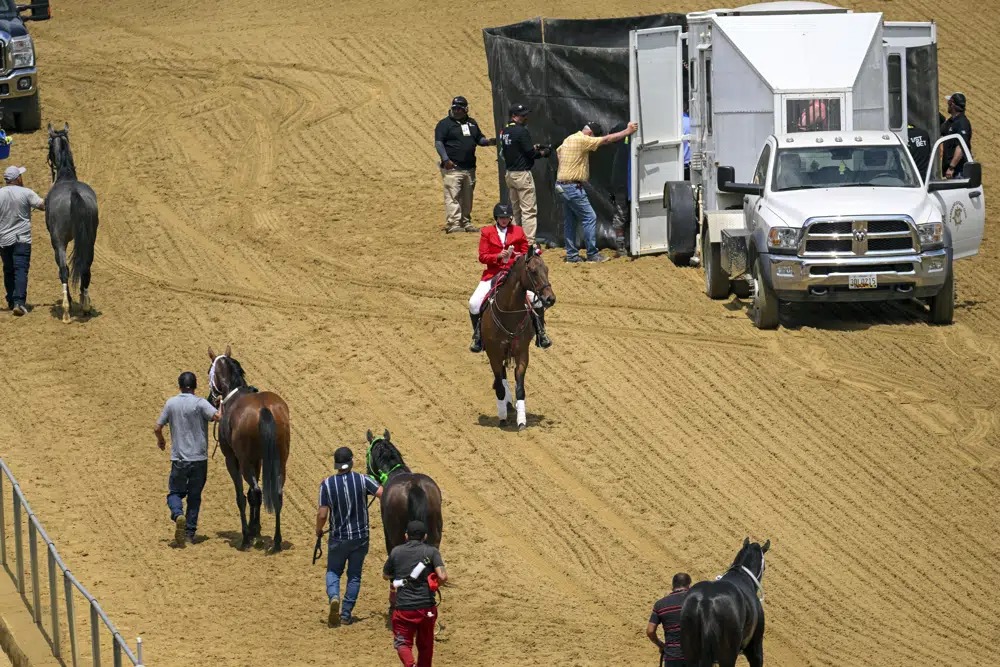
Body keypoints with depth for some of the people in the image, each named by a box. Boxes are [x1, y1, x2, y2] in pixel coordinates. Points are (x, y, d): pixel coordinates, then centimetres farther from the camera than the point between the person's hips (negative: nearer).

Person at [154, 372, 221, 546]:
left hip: (179, 458, 1)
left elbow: (157, 428, 5)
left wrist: (160, 440, 27)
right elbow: (217, 417, -23)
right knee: (194, 496, 12)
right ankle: (190, 532, 11)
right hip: (199, 458, -1)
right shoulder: (200, 403, -9)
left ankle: (178, 515, -17)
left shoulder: (171, 403, 0)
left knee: (175, 492, 13)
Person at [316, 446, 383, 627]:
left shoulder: (327, 484, -13)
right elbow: (383, 494, -17)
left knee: (333, 571, 18)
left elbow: (322, 514, -12)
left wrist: (318, 530, 8)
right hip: (360, 537, 1)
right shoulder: (362, 480, -13)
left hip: (338, 537, -1)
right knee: (354, 575, 14)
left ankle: (334, 596, -12)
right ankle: (346, 614, 15)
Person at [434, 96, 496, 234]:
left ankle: (466, 223, 20)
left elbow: (479, 139, 22)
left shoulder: (472, 123, 15)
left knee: (467, 198, 12)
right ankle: (452, 224, -12)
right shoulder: (445, 124, -4)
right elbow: (438, 142, -10)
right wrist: (445, 159, -22)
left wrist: (488, 142, -2)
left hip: (469, 168, 6)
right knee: (452, 196, -11)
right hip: (452, 168, -6)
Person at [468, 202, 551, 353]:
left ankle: (540, 334, 3)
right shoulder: (486, 232, 4)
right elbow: (482, 256, -1)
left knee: (536, 299, -18)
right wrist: (499, 256, -19)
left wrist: (521, 257, -13)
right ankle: (478, 337, 3)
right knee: (474, 303, -18)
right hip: (493, 274, 0)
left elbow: (526, 253, 12)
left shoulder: (518, 232, 7)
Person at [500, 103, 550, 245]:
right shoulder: (521, 131, -16)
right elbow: (530, 154, -17)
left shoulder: (504, 132, 10)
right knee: (529, 210, -7)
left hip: (509, 174, 9)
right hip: (522, 174, -9)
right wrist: (542, 153, 3)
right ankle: (529, 243, -11)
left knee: (516, 210, 18)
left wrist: (533, 147, 16)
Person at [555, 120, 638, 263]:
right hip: (573, 186, -10)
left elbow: (559, 150, 29)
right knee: (589, 218, -6)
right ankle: (592, 254, -6)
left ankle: (572, 255, 15)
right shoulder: (582, 140, -15)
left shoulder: (569, 139, 12)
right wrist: (627, 132, -9)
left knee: (570, 220, 12)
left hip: (563, 185, 10)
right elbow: (607, 139, -15)